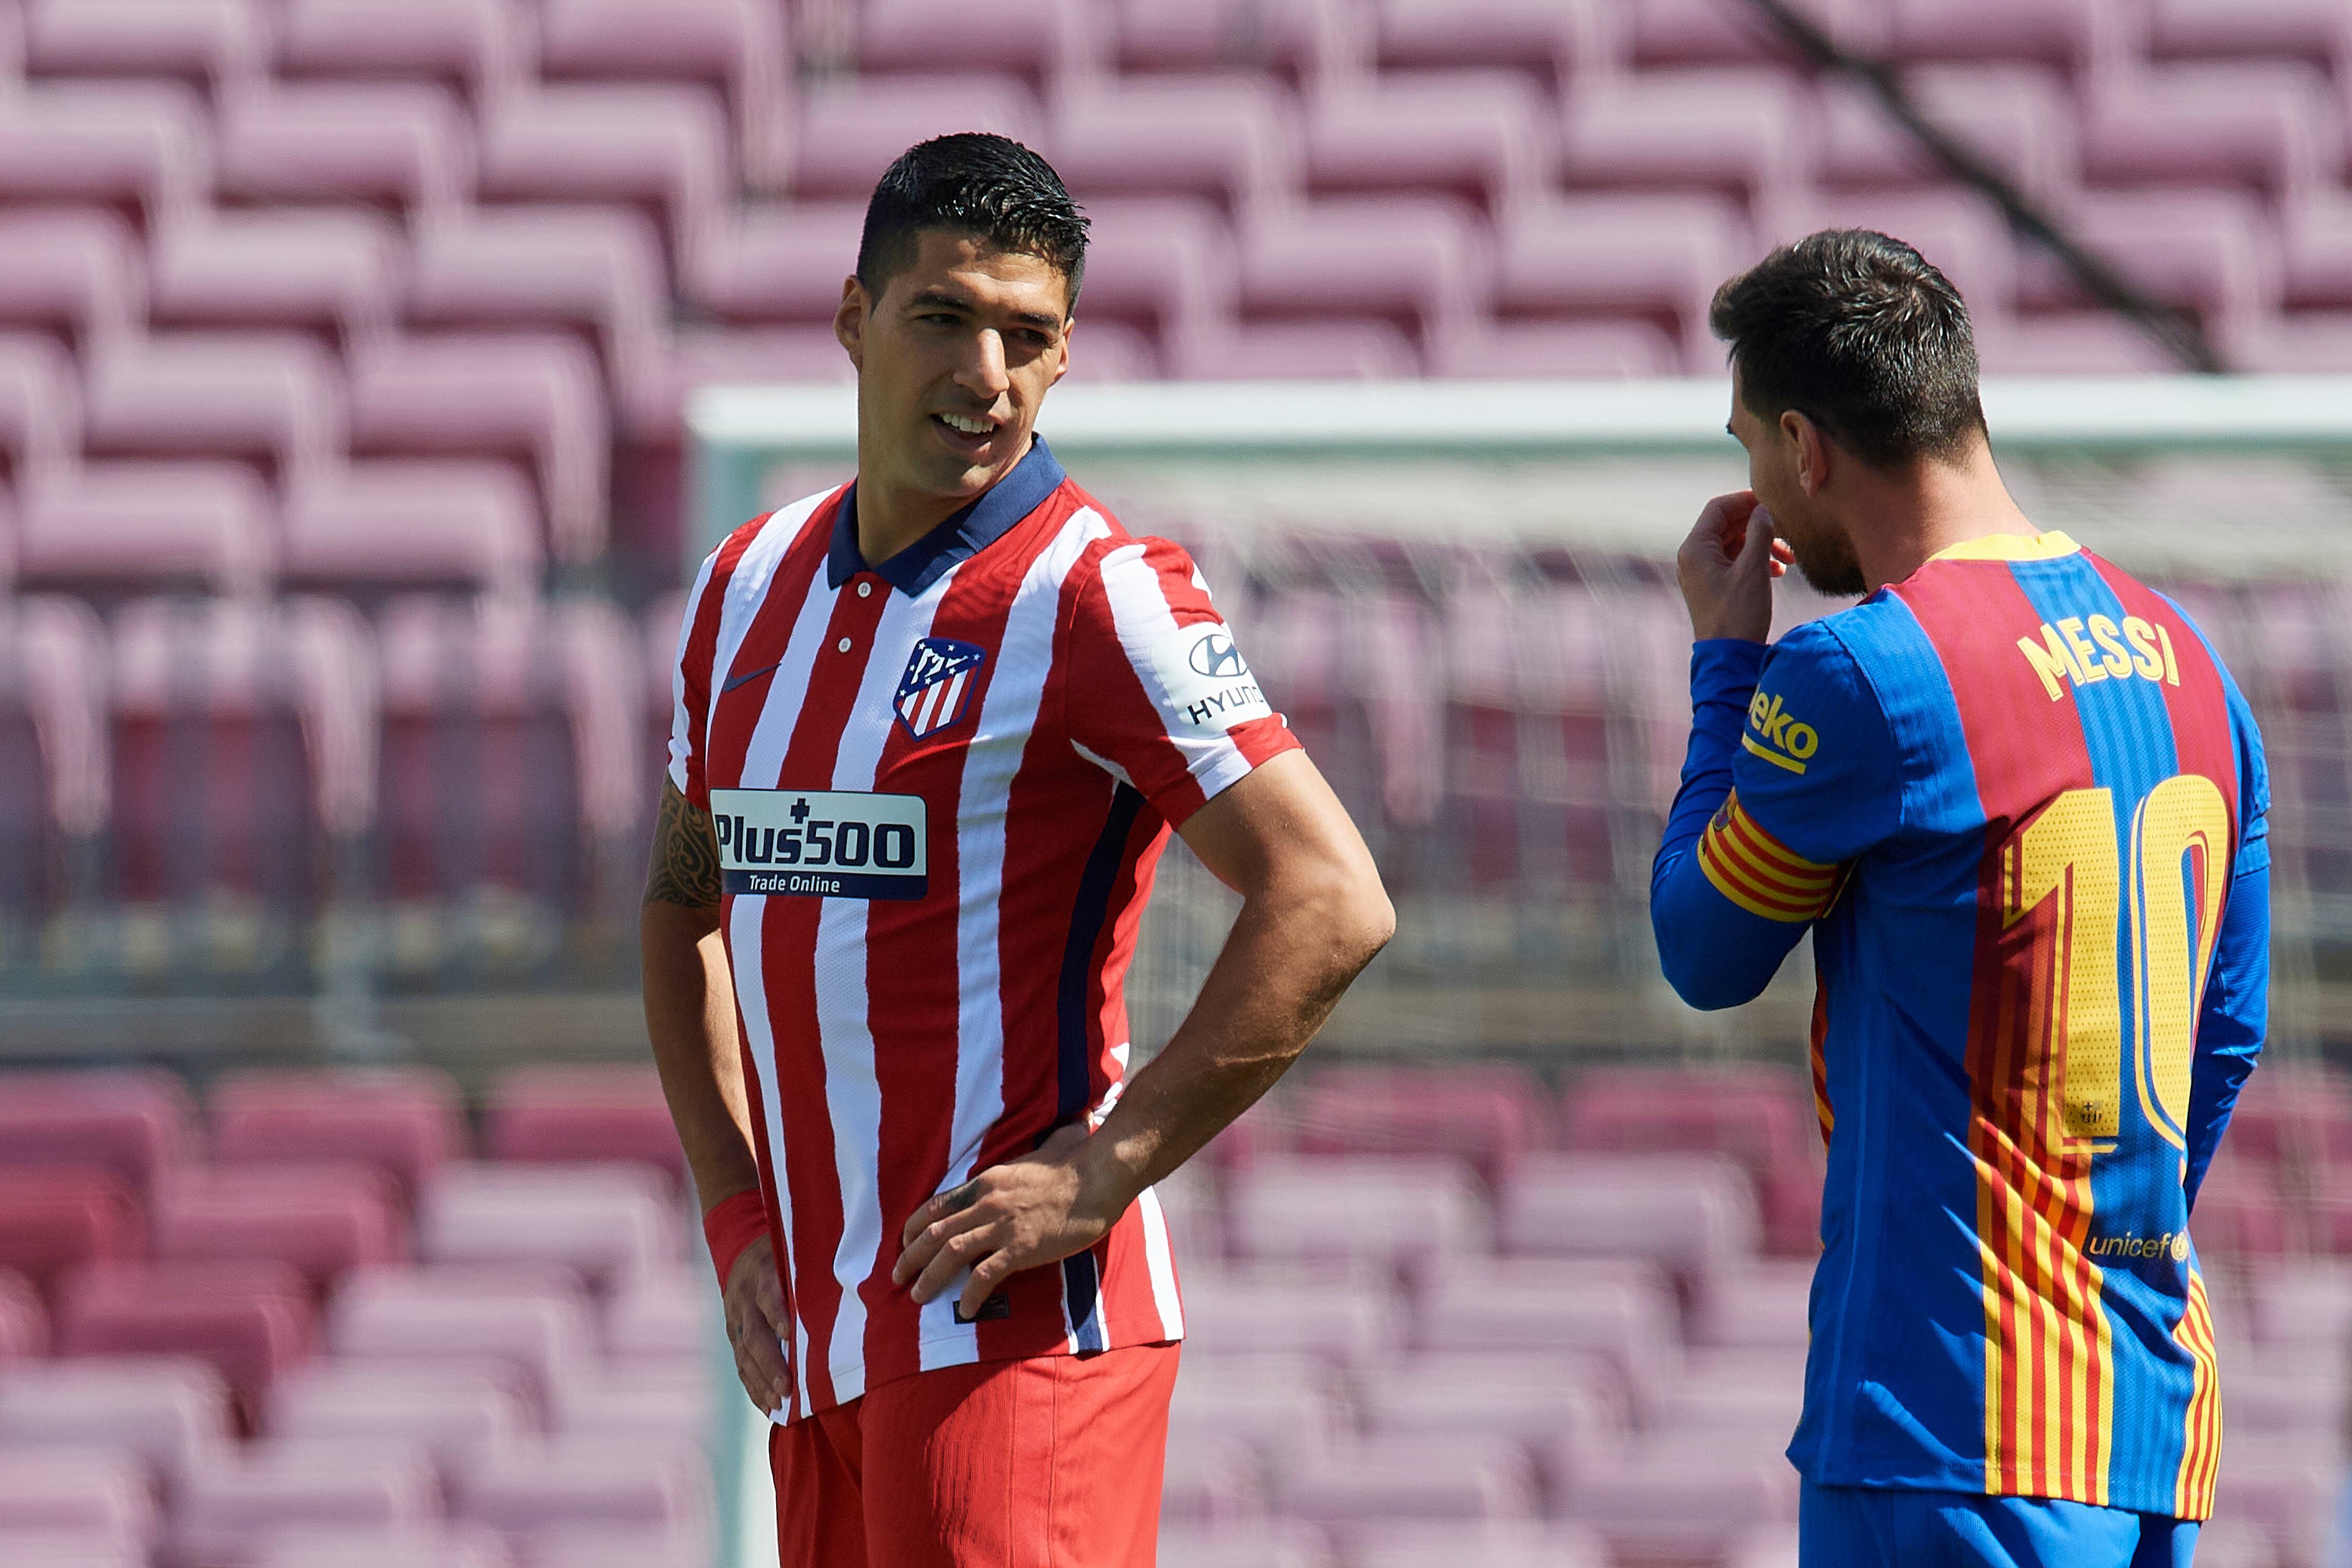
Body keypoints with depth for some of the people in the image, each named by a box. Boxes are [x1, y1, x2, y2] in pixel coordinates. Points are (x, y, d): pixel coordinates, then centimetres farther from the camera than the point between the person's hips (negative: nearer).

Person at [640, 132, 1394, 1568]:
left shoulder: (1096, 599, -9)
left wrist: (1100, 1177, -17)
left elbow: (1332, 906, -16)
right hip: (821, 1340, 7)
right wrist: (738, 1219, 15)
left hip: (1009, 1326, -7)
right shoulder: (751, 587, 13)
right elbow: (689, 900, 27)